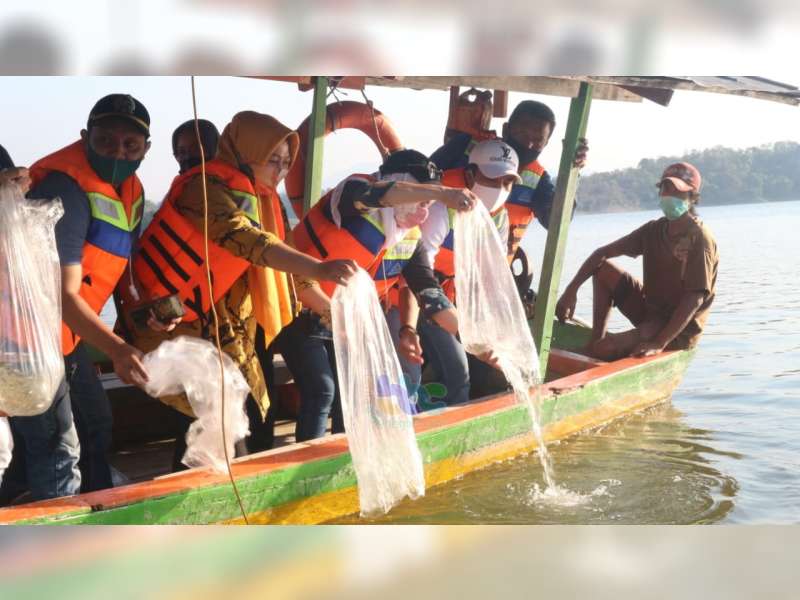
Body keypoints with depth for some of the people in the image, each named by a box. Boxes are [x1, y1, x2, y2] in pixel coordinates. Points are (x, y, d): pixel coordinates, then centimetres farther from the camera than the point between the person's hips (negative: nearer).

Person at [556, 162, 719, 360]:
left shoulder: (700, 239, -18)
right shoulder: (654, 230, 3)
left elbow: (695, 298, -23)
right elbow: (602, 253, 2)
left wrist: (659, 344, -29)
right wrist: (571, 291, -10)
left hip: (679, 329, -7)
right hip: (649, 310, 7)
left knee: (605, 350, -27)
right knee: (602, 268, 0)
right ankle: (596, 338, -1)